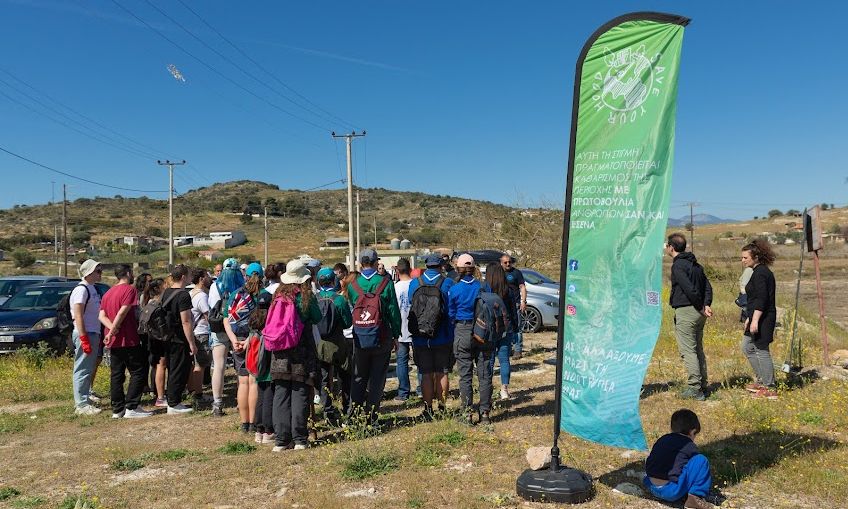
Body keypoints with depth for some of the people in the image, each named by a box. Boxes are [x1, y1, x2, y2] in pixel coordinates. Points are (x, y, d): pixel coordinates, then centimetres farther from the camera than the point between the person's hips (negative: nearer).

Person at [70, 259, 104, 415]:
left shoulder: (92, 288, 15)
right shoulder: (81, 289, -13)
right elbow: (78, 316, -18)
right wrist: (84, 339, -22)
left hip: (93, 333, 9)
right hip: (85, 334, -9)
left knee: (89, 370, 15)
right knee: (83, 370, -4)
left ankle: (85, 399, 23)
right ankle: (81, 405, 0)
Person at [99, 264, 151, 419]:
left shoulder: (108, 293, 16)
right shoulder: (130, 289, -9)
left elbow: (102, 316, 6)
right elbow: (122, 312, -19)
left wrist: (112, 328, -8)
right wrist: (112, 331, -14)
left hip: (114, 342, 8)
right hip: (129, 340, -8)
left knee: (117, 375, 10)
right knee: (139, 372, -2)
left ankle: (117, 409, 12)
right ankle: (131, 408, -7)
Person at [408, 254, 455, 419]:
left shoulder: (414, 283, -1)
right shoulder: (448, 283, -6)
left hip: (421, 337, 1)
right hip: (443, 337, -1)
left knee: (426, 374, 8)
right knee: (442, 373, 11)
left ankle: (428, 409, 10)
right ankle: (442, 407, 17)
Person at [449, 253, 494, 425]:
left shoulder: (454, 290, -7)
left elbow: (451, 314, 1)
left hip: (462, 333, -1)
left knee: (465, 376, 7)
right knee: (484, 375, 9)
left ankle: (467, 414, 10)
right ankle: (485, 413, 12)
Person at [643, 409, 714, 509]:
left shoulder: (662, 439, 17)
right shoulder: (690, 446, 2)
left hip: (651, 488, 7)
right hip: (672, 492, -7)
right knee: (701, 460, -4)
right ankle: (695, 498, -5)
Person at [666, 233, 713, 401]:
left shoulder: (678, 266, -13)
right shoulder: (695, 264, 15)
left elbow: (690, 289, -22)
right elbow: (708, 286, 9)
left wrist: (701, 308, -11)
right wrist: (706, 305, -1)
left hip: (685, 312, -9)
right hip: (699, 313, 9)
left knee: (688, 351, -5)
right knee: (698, 350, 15)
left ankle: (694, 389, -5)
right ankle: (702, 386, 21)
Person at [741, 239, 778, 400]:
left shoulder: (760, 273, -16)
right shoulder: (762, 271, 15)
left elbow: (761, 299, -23)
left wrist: (755, 320, -25)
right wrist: (750, 317, 25)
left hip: (762, 318, -11)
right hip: (758, 318, 11)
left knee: (761, 351, -3)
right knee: (747, 347, 18)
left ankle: (770, 389, 5)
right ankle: (761, 381, 26)